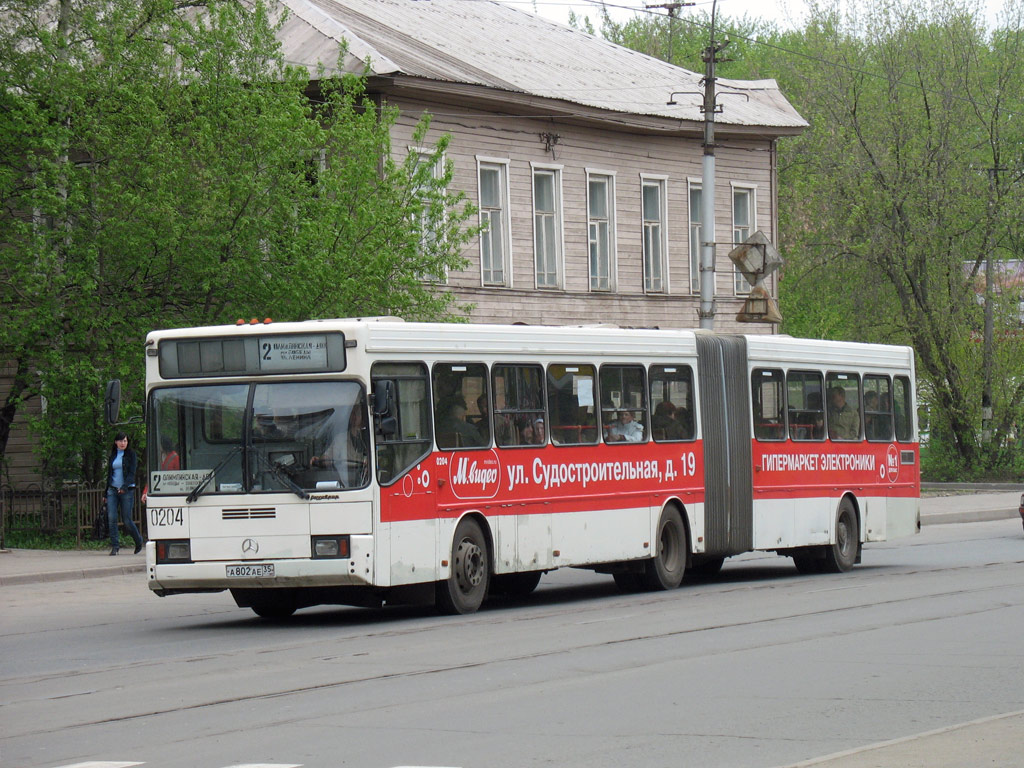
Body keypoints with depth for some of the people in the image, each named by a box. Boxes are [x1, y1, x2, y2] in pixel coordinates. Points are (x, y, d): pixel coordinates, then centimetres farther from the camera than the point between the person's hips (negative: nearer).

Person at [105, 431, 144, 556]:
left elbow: (132, 473, -9)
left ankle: (138, 541, 23)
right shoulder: (112, 456, 13)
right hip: (113, 490, 4)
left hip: (127, 490, -4)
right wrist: (106, 493, 20)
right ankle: (114, 546, -6)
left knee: (126, 520, -2)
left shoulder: (131, 455, 0)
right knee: (111, 518, -9)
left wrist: (124, 487, -24)